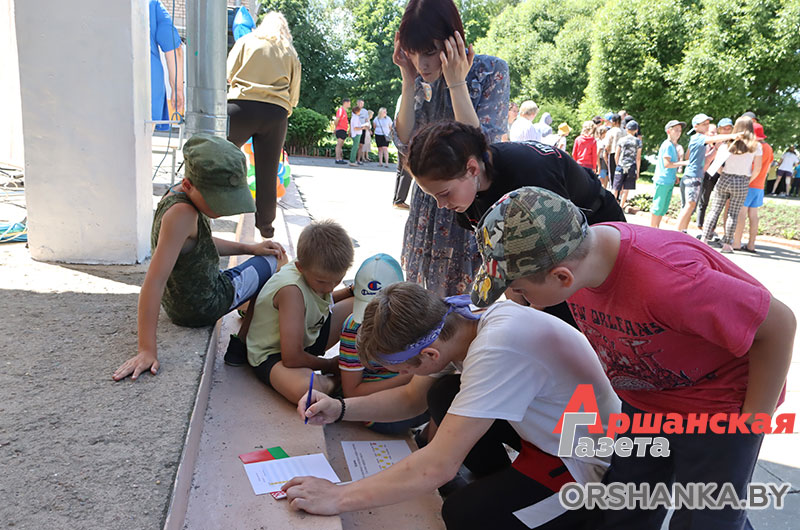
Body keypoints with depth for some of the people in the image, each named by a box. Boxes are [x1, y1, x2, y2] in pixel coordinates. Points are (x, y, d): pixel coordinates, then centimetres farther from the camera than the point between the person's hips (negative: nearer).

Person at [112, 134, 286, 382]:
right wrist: (147, 350, -37)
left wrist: (249, 248, 9)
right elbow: (154, 281, -37)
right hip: (203, 306, -9)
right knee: (277, 262, 10)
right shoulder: (180, 213, -33)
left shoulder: (177, 194, -4)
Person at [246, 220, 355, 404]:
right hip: (272, 355, -8)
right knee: (306, 389, -42)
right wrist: (330, 365, -17)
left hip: (307, 339, 8)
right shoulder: (292, 290, -34)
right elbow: (292, 358, -35)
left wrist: (352, 291, 0)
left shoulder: (322, 272, -10)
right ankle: (338, 379, -9)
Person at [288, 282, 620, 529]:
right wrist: (340, 409, -9)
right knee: (442, 395, 0)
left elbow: (438, 466, -34)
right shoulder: (460, 322, -10)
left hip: (588, 459, -8)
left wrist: (338, 497, -26)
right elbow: (412, 397, 4)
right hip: (548, 422, 8)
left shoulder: (496, 350, -37)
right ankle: (503, 488, 17)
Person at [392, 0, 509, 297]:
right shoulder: (422, 79, 1)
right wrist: (409, 82, -11)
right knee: (423, 291, 13)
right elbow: (405, 143, -4)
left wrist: (456, 84, -24)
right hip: (428, 204, 5)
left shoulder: (491, 71, -14)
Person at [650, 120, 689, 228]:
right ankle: (652, 228, 3)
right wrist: (684, 163, -19)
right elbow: (667, 164, -20)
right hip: (663, 181, -9)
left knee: (664, 207, 12)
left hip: (670, 181, 9)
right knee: (658, 206, -4)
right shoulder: (668, 145, -12)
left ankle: (656, 228, 19)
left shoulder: (674, 146, 16)